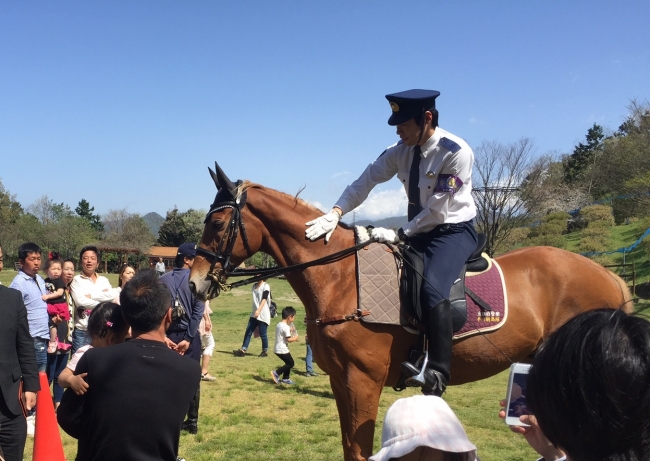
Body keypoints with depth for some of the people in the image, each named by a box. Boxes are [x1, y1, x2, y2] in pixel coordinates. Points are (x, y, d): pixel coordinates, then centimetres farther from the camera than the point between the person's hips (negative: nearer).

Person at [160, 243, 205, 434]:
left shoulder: (163, 280, 3)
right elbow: (198, 311, -14)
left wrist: (163, 336, -1)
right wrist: (188, 338, -13)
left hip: (169, 335, 2)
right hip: (190, 336, -2)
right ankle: (192, 422, 14)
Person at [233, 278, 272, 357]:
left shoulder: (265, 286, -9)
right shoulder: (254, 286, 13)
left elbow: (264, 299, -18)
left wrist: (259, 310, -29)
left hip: (263, 315, -7)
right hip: (254, 314, 7)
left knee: (262, 333, 0)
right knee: (248, 332, 2)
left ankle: (265, 351, 14)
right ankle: (243, 350, 3)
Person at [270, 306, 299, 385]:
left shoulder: (278, 324, 9)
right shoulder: (286, 327, -19)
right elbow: (288, 339, -21)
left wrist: (289, 331, 14)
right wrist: (295, 338, -4)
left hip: (277, 349, 9)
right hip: (283, 350, -9)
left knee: (288, 362, 19)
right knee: (291, 363, 2)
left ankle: (285, 379, 22)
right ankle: (276, 373, -3)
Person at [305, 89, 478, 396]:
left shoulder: (456, 153, -21)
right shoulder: (400, 151, -2)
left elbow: (437, 211, -21)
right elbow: (366, 181, -9)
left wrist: (399, 235, -19)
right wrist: (336, 214, -23)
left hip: (454, 231, -7)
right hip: (419, 230, 7)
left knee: (432, 288, -31)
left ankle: (438, 373, -21)